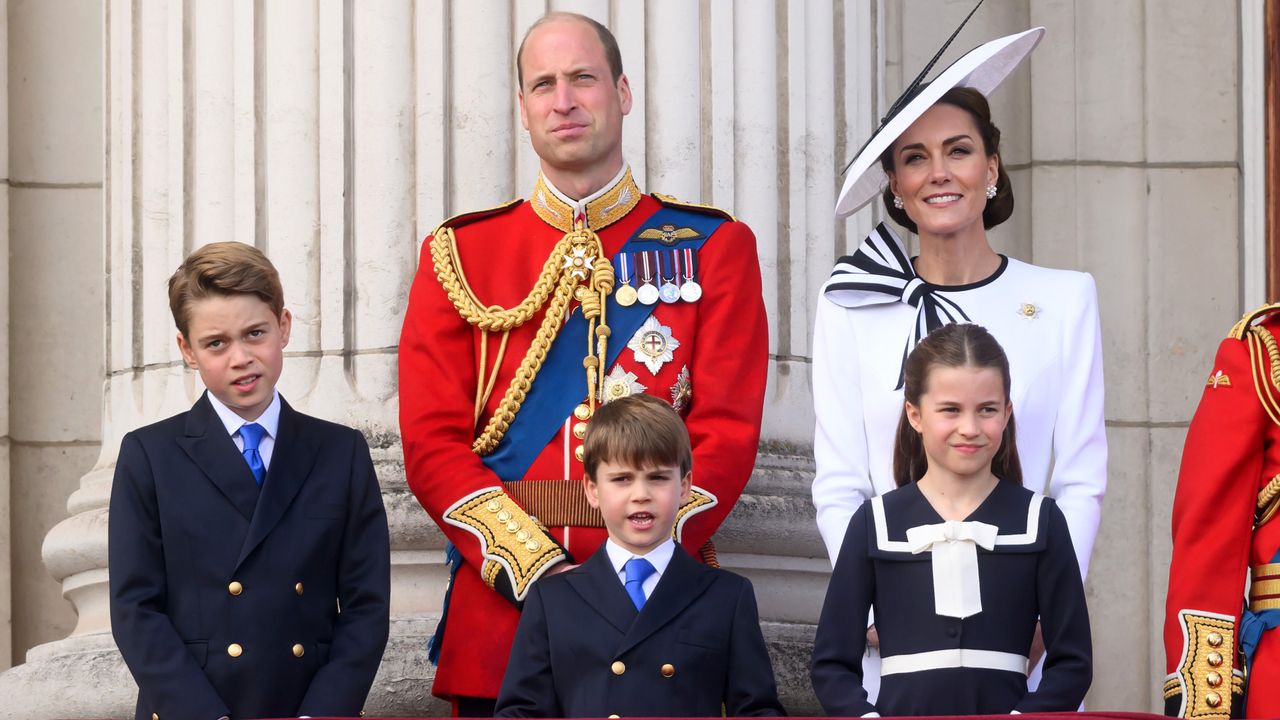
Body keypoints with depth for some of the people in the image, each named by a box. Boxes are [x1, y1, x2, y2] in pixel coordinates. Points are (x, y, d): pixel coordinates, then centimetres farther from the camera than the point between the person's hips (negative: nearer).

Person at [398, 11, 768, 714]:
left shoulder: (713, 247, 5)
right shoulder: (459, 254, 7)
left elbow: (727, 432, -2)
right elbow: (432, 441, 0)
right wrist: (539, 572, -13)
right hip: (499, 604, 1)